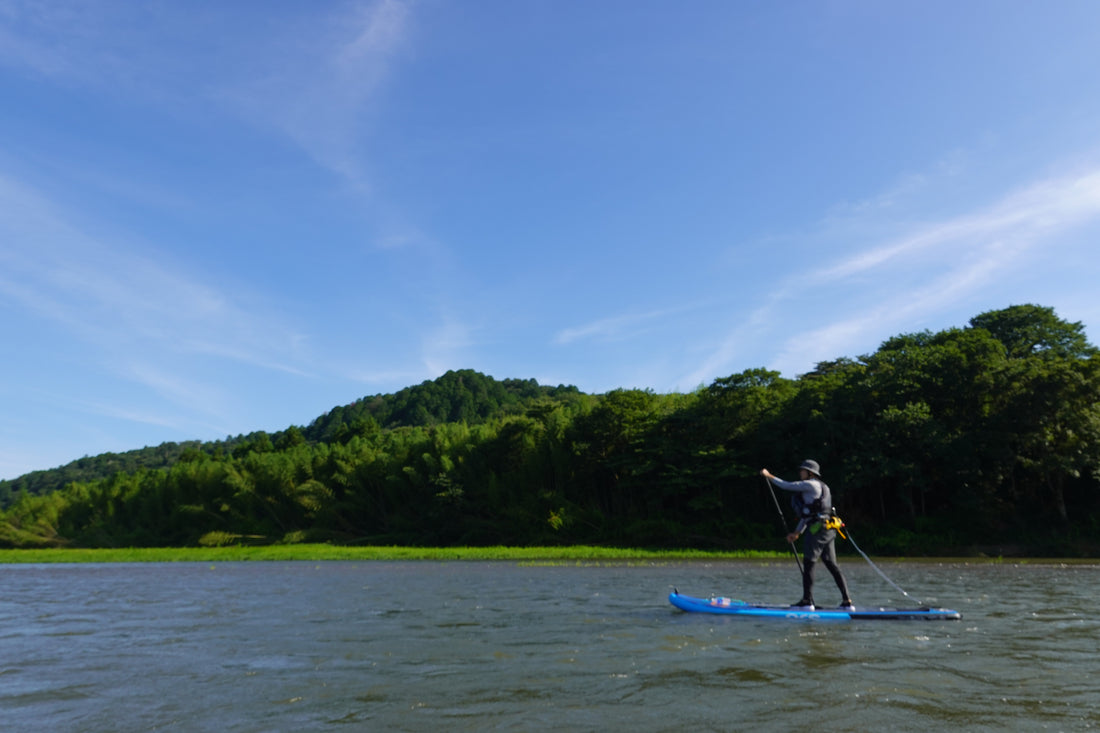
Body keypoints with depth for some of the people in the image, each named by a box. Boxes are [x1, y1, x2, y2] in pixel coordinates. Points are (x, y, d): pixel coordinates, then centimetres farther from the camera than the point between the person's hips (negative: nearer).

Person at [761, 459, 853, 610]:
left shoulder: (811, 484, -4)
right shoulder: (822, 487, 25)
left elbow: (787, 486, -5)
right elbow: (809, 514, 26)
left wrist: (769, 476, 7)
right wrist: (797, 532, 25)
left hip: (818, 530, -9)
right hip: (828, 531, 9)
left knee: (808, 564, -4)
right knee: (832, 566, 8)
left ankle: (807, 601, -2)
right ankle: (847, 601, 6)